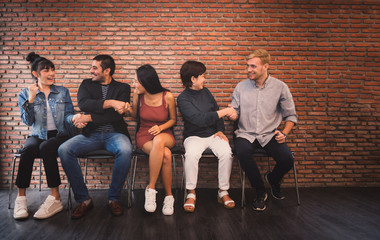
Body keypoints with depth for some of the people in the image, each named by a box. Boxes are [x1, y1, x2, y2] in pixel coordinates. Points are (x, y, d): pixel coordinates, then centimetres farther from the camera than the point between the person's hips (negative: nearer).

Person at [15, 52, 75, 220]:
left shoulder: (63, 92, 12)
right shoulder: (25, 94, 10)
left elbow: (68, 115, 5)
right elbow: (28, 121, 0)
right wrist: (31, 99, -12)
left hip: (60, 135, -1)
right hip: (37, 135, 1)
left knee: (46, 148, -34)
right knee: (28, 149, -33)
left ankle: (55, 198, -33)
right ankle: (21, 197, -25)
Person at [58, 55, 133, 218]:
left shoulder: (123, 88, 8)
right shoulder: (87, 84, 16)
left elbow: (117, 114, -7)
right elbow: (83, 104, -6)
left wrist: (89, 118, -14)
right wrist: (110, 102, -16)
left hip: (114, 133, -2)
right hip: (91, 134, 3)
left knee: (125, 150, -35)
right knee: (64, 150, -24)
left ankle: (114, 198, -14)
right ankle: (83, 199, -9)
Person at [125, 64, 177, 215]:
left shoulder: (167, 97, -8)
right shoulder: (138, 95, -1)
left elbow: (173, 119, 6)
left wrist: (160, 128, -13)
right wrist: (128, 109, -6)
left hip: (164, 134, 0)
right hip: (144, 135, 1)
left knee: (158, 141, -42)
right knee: (165, 155, -35)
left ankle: (151, 189, -25)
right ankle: (168, 195, -15)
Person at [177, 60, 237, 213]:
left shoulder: (205, 92, 12)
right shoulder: (183, 99, -8)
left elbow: (216, 111, 19)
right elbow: (199, 119, -21)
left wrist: (220, 130, 5)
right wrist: (224, 112, -20)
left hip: (213, 134, 4)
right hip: (194, 136, -4)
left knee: (226, 153, -25)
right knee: (191, 155, -34)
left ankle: (223, 192, -8)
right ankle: (191, 193, -14)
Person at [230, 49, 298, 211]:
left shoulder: (280, 87, 2)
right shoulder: (241, 87, 6)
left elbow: (291, 115, 8)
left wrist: (284, 133, -8)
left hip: (269, 135, 0)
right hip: (246, 134, 0)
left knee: (287, 159, -24)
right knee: (242, 153, -33)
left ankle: (273, 180, 16)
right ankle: (260, 192, -7)